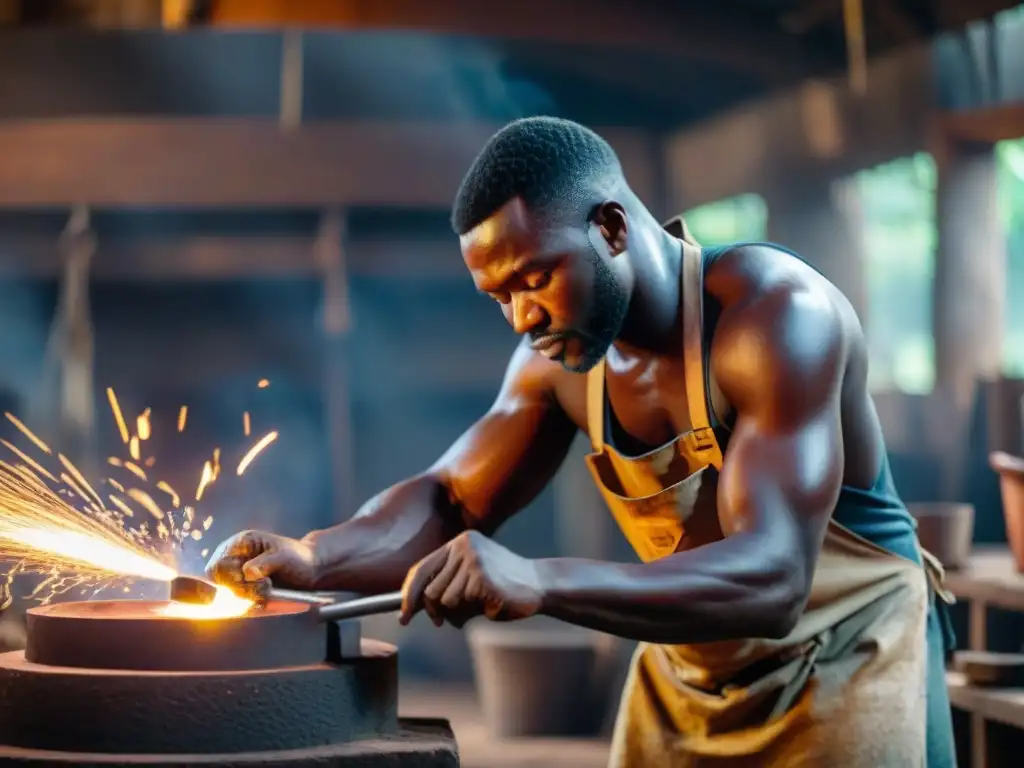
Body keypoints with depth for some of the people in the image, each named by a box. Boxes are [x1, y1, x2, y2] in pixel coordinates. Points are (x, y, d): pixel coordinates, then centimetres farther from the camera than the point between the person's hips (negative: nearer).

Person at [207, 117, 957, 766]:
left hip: (846, 661, -5)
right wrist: (312, 557, -18)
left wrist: (539, 582, -50)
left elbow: (770, 580, -37)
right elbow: (450, 504, 4)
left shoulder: (776, 314, -28)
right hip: (684, 679, 6)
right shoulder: (557, 361, -8)